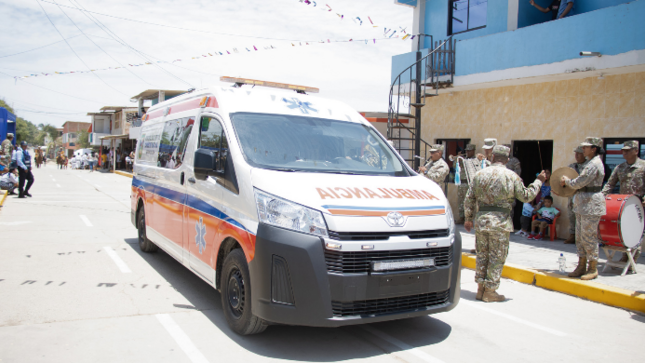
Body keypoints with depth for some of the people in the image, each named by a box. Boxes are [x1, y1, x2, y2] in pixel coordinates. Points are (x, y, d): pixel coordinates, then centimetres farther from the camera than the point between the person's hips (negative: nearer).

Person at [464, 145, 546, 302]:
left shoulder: (480, 174, 6)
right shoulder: (512, 176, -3)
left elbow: (469, 199, 6)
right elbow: (526, 196, 4)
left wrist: (469, 218, 16)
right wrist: (538, 181, 17)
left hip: (481, 219, 4)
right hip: (500, 221, -3)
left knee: (482, 254, 13)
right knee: (497, 257, 5)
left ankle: (480, 289, 19)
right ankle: (490, 291, 9)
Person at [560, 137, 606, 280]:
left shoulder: (595, 164, -16)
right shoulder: (590, 162, 16)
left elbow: (579, 183, -19)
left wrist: (566, 181, -2)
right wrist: (568, 183, 7)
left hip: (591, 204, -10)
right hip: (583, 203, 10)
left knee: (589, 237, -3)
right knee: (580, 236, 12)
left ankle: (593, 269, 7)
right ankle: (581, 266, 20)